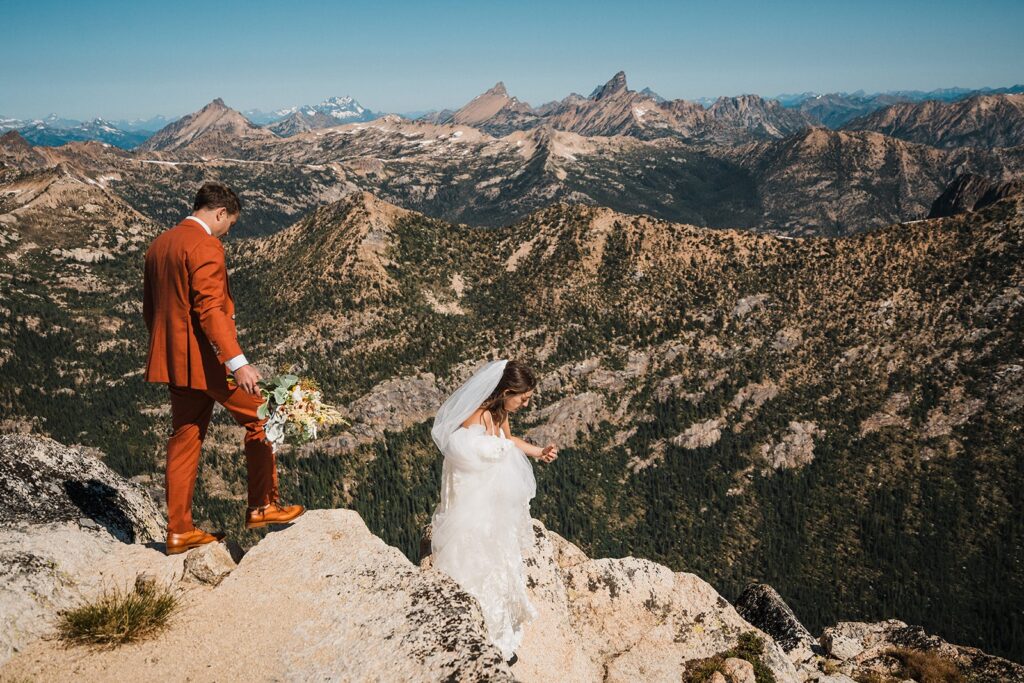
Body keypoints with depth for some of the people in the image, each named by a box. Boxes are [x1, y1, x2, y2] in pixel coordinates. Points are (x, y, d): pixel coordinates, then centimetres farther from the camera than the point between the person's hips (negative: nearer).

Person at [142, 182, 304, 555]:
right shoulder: (206, 247, -15)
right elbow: (210, 309, -25)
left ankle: (179, 531, 19)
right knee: (260, 417, 7)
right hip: (206, 360, -9)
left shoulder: (159, 245, 13)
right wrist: (238, 362, -29)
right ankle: (262, 506, 12)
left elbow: (149, 308, 19)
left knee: (185, 440, 13)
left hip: (174, 360, 9)